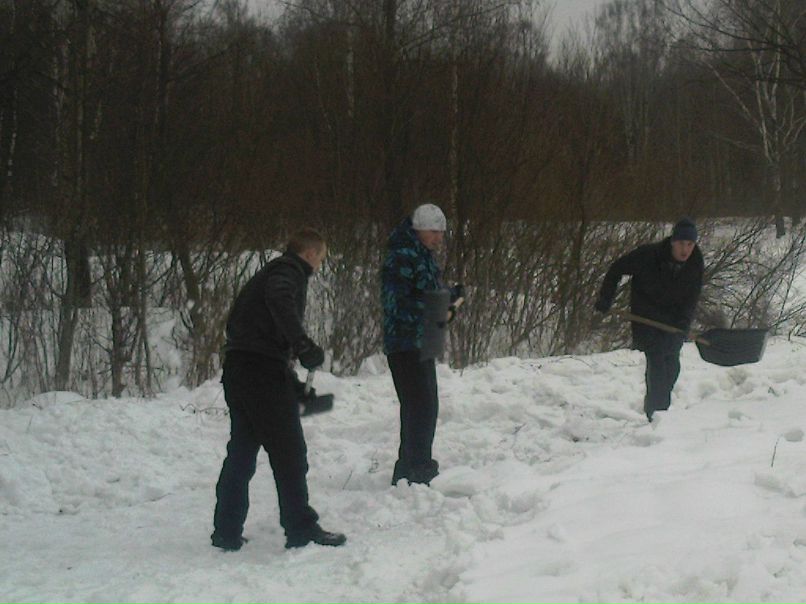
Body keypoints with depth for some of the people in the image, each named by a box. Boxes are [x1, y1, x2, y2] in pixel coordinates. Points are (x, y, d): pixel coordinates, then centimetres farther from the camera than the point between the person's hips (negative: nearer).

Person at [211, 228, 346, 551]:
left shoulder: (270, 271, 25)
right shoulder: (289, 271, -3)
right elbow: (280, 302, -27)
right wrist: (304, 345, -33)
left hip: (236, 367, 9)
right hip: (264, 370, -9)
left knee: (241, 452, 13)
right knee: (289, 451, -3)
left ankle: (227, 532, 15)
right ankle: (301, 530, 0)